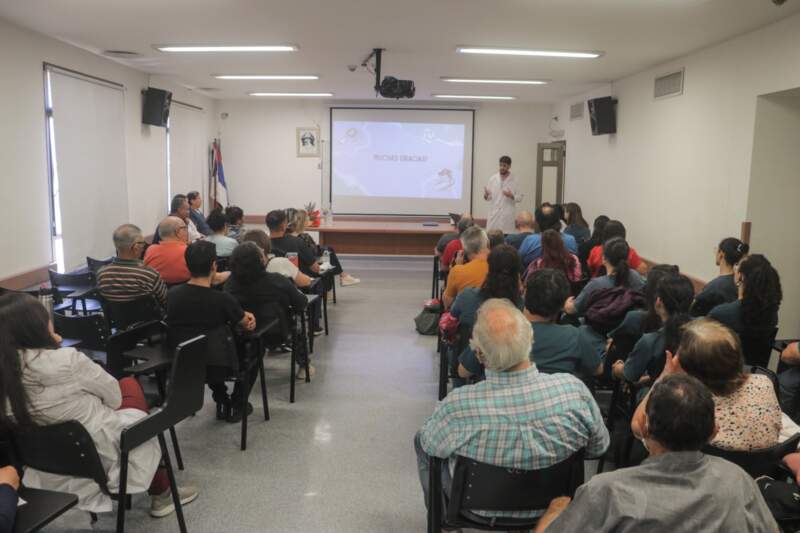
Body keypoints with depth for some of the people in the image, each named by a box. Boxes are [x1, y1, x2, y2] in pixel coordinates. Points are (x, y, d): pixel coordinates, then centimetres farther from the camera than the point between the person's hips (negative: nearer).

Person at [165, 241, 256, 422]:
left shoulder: (173, 294, -10)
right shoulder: (223, 299, -25)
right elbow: (247, 325, -7)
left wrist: (243, 315, 6)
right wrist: (247, 316, 16)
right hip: (215, 367, -4)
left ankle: (222, 401, 36)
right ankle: (236, 405, 25)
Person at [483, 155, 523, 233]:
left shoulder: (514, 181, 2)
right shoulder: (492, 179, 6)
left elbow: (520, 198, 4)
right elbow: (488, 197, 9)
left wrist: (511, 196, -15)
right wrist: (486, 195, -13)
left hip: (507, 215, -2)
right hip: (494, 213, 2)